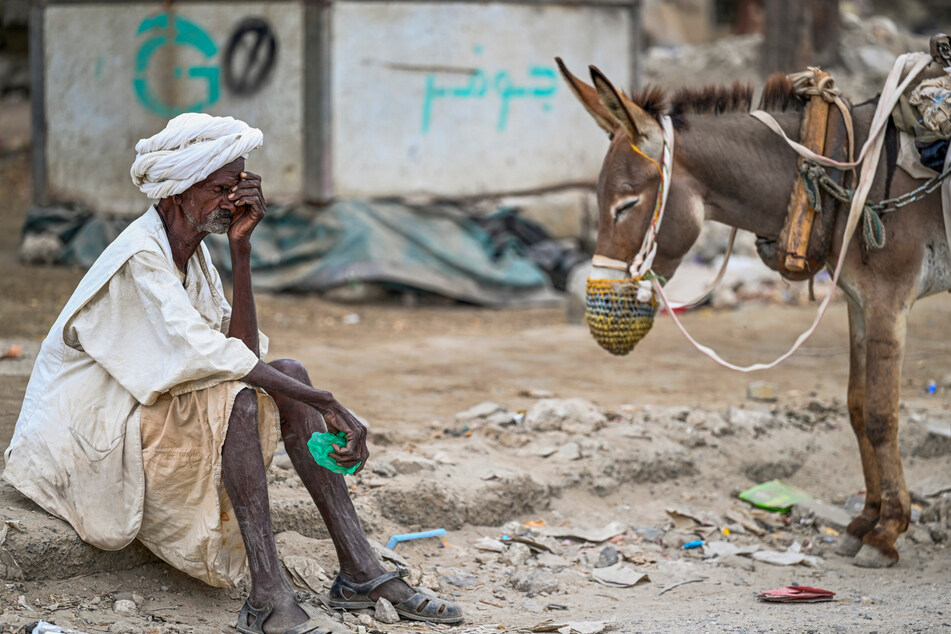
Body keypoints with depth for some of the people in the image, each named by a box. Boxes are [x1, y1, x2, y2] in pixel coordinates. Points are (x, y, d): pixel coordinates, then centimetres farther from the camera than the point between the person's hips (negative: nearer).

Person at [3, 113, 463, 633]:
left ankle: (359, 570, -12)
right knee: (238, 397, -30)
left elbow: (243, 351, -4)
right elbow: (204, 357, -31)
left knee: (288, 373, -6)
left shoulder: (192, 251, 7)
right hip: (85, 442, -9)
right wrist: (328, 407, -33)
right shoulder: (137, 259, -21)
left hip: (145, 417, 9)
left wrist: (241, 248, -11)